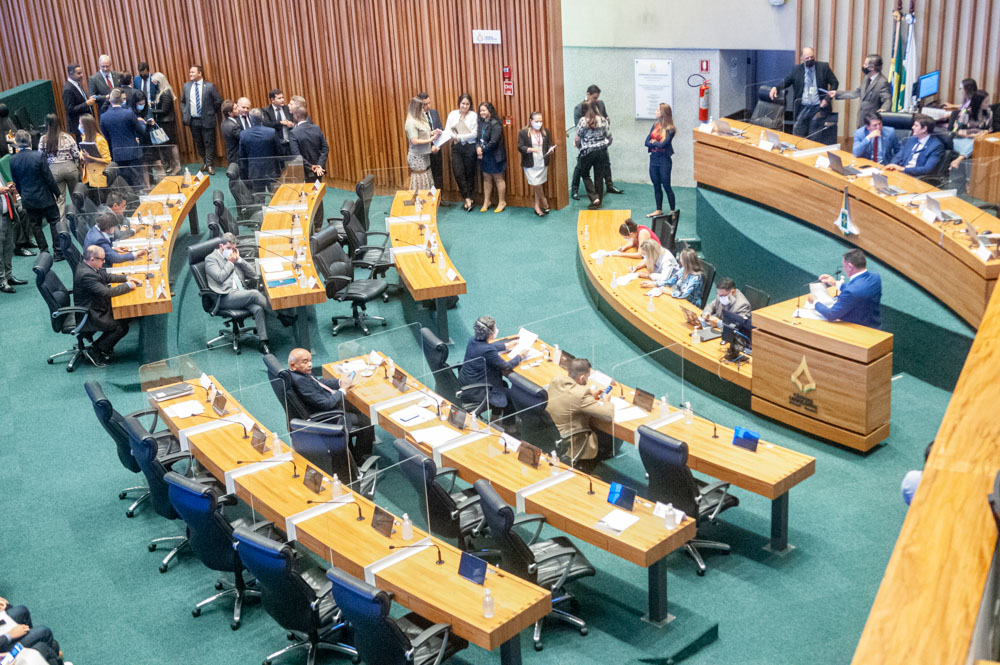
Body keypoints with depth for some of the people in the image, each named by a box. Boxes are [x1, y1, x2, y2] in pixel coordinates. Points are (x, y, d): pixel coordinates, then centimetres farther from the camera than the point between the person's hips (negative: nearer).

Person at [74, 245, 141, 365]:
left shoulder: (87, 266, 1)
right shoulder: (86, 274, -30)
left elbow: (106, 276, 16)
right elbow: (106, 292, -32)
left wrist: (126, 278, 4)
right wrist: (128, 285, -20)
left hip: (95, 308, 10)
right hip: (89, 317, -10)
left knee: (123, 317, 9)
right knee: (122, 327, -10)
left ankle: (100, 346, 17)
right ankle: (94, 352, 3)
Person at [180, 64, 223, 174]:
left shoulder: (209, 86, -7)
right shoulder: (186, 86, 7)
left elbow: (218, 100, -4)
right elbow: (182, 101, 17)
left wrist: (213, 112, 0)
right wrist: (185, 114, 7)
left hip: (207, 120, -4)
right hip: (193, 120, 4)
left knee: (209, 143, 0)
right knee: (198, 143, 12)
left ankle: (209, 165, 7)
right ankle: (204, 161, 28)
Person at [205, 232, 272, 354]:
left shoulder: (234, 257, 24)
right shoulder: (211, 259, 7)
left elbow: (253, 275, 17)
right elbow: (220, 277, -9)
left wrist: (239, 259, 9)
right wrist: (230, 262, 2)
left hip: (241, 295, 5)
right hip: (226, 297, -5)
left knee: (259, 308, -26)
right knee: (255, 293, -29)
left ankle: (263, 343, -30)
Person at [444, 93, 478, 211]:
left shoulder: (474, 116, -5)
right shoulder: (452, 114, 4)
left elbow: (474, 134, -9)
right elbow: (447, 130, 0)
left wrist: (459, 137, -13)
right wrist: (453, 136, -20)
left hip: (470, 147, -2)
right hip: (456, 147, 2)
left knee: (469, 173, 6)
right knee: (458, 173, -6)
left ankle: (468, 198, 19)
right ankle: (467, 198, 5)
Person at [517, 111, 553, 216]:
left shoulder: (545, 132, 7)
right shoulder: (523, 133, -5)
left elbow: (550, 144, 11)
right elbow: (520, 147, -9)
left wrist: (550, 149, -12)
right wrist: (531, 149, -24)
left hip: (543, 164, 3)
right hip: (530, 165, -3)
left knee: (539, 185, 7)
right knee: (536, 185, -9)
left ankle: (537, 206, 20)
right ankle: (544, 201, 15)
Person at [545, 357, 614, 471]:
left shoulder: (556, 379, -11)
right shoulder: (581, 395, -32)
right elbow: (609, 415, -27)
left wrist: (589, 393, 6)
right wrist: (606, 401, -7)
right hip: (568, 446, -8)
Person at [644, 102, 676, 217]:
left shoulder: (670, 129, -11)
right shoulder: (655, 125, 7)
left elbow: (663, 144, -20)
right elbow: (647, 142, 2)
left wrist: (653, 142, -4)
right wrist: (657, 143, -14)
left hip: (664, 160, -6)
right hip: (653, 158, 6)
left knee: (666, 186, -1)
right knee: (656, 186, 13)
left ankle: (673, 211, 9)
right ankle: (659, 210, 24)